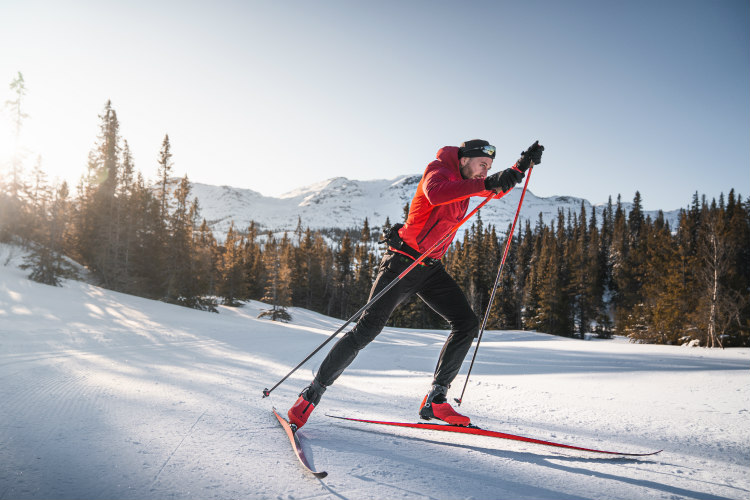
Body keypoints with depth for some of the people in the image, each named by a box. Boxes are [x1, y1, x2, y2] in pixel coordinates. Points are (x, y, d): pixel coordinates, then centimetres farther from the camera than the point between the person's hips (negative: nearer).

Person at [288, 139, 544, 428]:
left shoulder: (464, 180, 13)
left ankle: (436, 399, 1)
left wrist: (522, 166, 15)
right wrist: (484, 184, -39)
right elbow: (434, 194, -36)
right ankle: (313, 391, 2)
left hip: (431, 268, 8)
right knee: (368, 328, -12)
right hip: (403, 261, -8)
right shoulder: (438, 169, -11)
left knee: (467, 324, -3)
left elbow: (497, 190, 30)